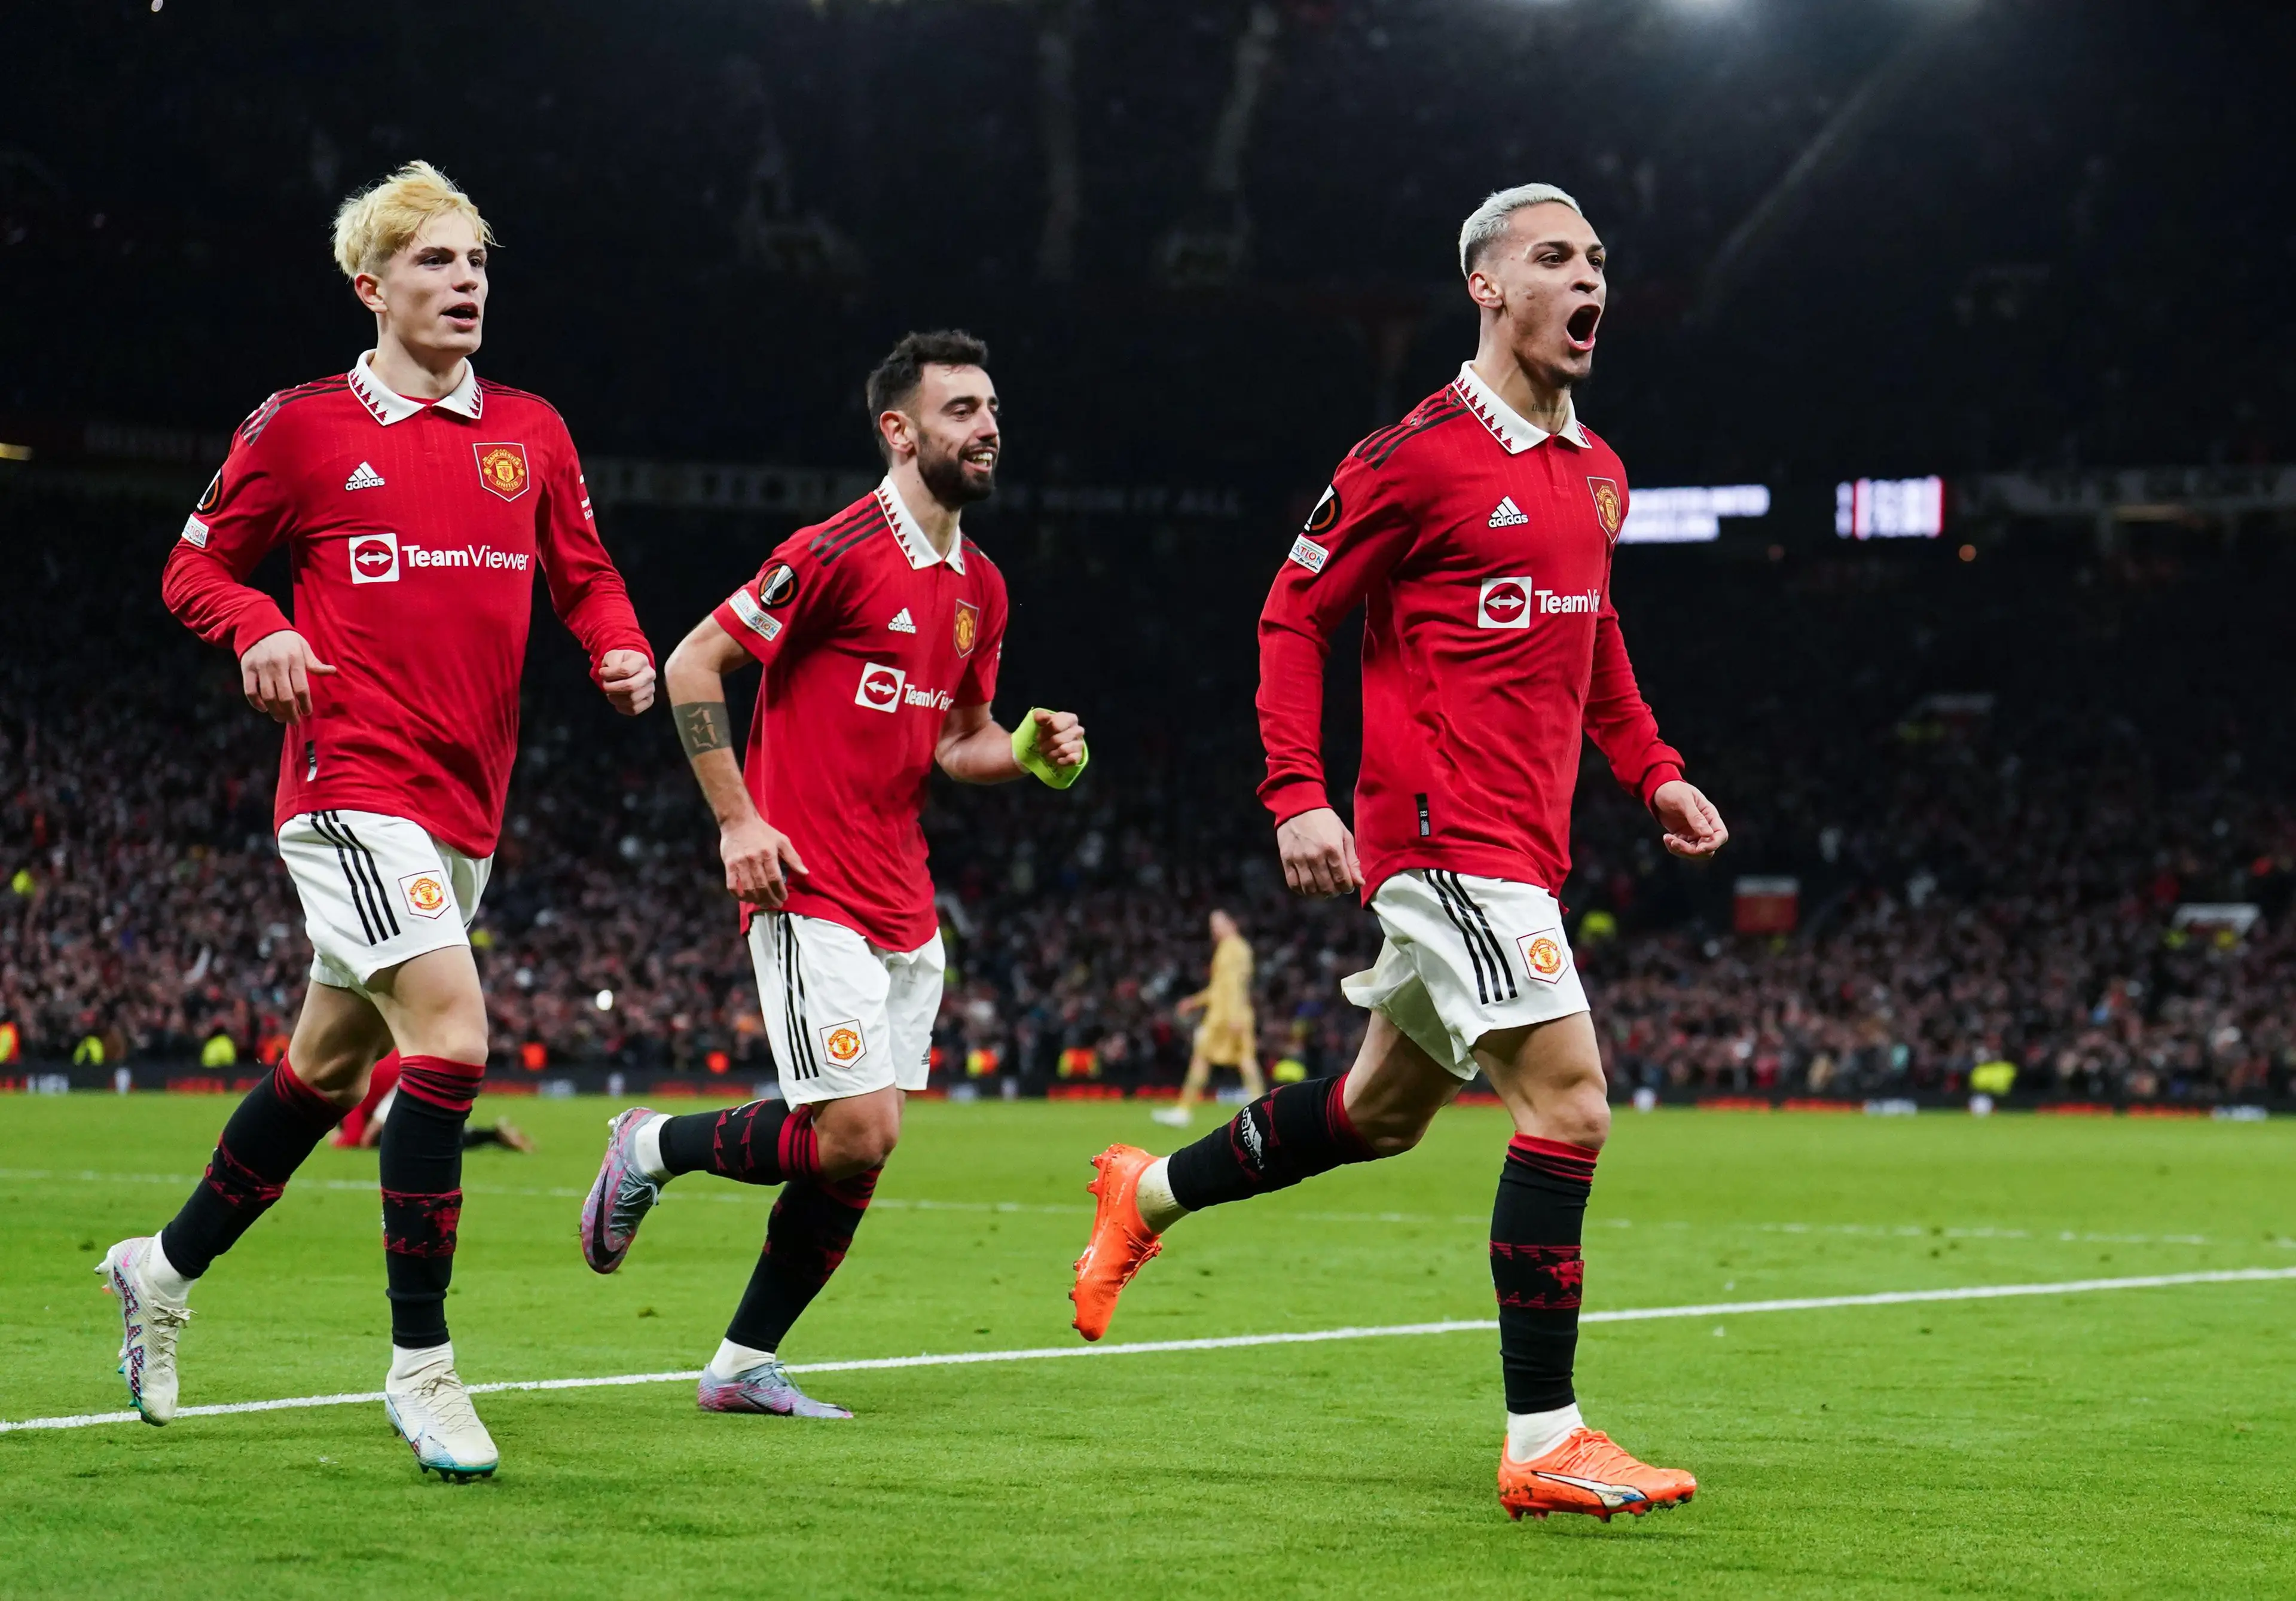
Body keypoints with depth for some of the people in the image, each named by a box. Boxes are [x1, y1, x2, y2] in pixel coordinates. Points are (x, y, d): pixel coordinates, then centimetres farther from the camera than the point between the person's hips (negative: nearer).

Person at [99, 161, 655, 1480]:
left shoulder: (529, 432, 11)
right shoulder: (302, 428, -2)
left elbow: (586, 578, 18)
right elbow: (197, 568, 6)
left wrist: (624, 649, -3)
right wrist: (260, 630, -15)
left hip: (466, 802, 6)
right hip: (354, 781, -6)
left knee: (330, 1065, 16)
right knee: (451, 1031, -21)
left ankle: (166, 1268, 38)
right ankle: (421, 1365, -13)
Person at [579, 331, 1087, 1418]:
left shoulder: (980, 588, 12)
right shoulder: (836, 552, -12)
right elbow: (693, 663, -9)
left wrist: (1029, 751, 2)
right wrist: (737, 819, -13)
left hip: (906, 909, 8)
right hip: (810, 893, -8)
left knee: (859, 1159, 5)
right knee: (858, 1132, -15)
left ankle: (746, 1364, 17)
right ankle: (653, 1148, 9)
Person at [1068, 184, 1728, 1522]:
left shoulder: (1596, 473, 14)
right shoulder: (1417, 456, -10)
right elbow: (1294, 616, -5)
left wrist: (1652, 770, 18)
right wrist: (1298, 794, -14)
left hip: (1521, 848, 9)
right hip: (1446, 838, -9)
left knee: (1383, 1112, 20)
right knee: (1569, 1100, -16)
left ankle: (1151, 1195, 42)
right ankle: (1545, 1443, -12)